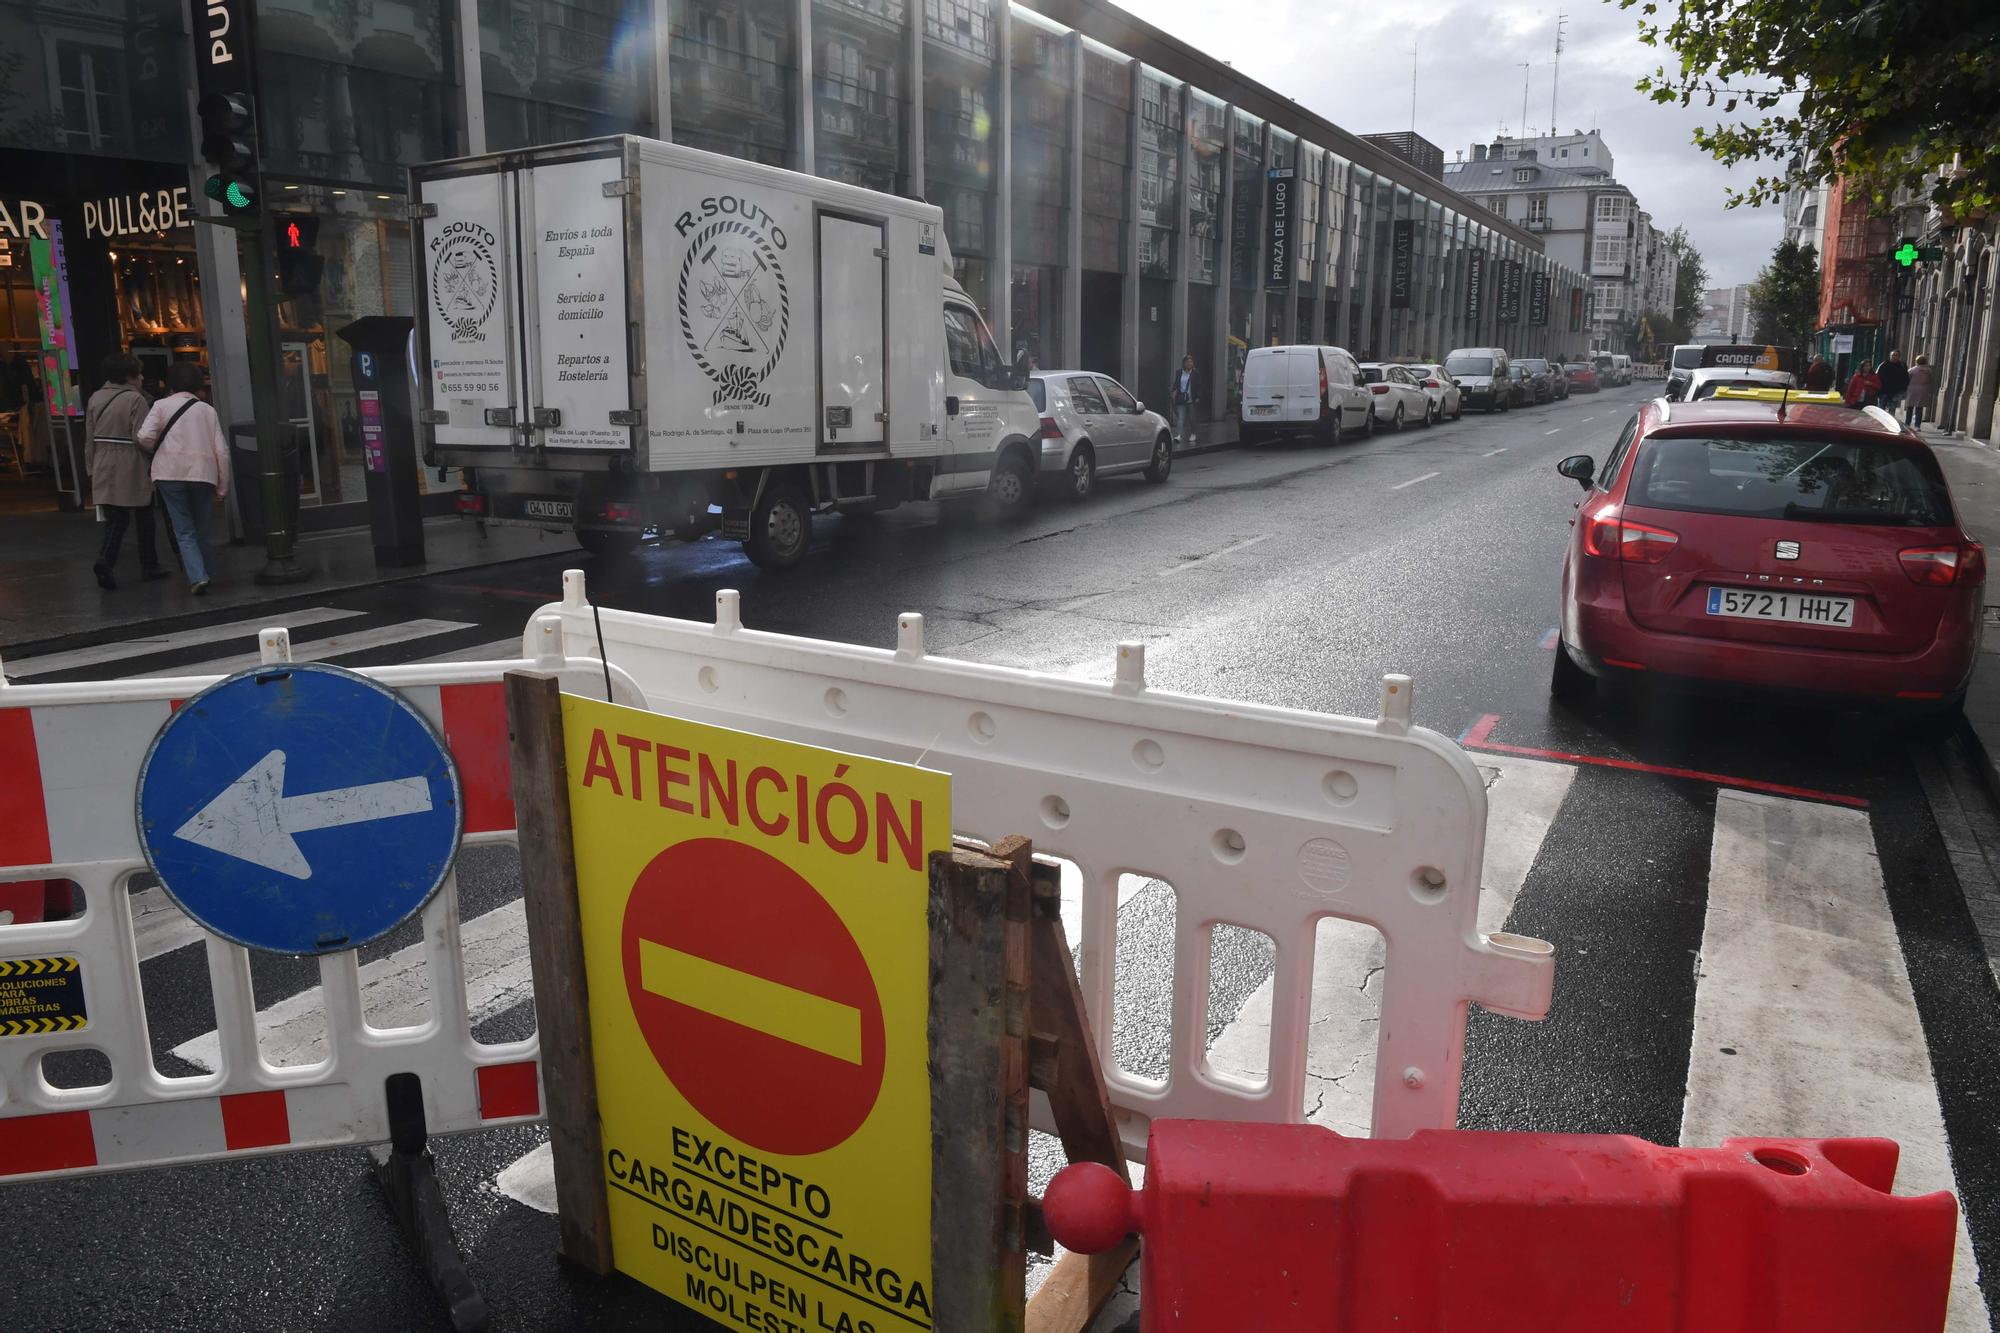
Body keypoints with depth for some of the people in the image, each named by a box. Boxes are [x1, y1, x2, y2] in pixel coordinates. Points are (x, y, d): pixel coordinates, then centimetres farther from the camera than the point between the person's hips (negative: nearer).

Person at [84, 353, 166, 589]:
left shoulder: (95, 399, 7)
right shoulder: (135, 399, -12)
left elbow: (89, 439, 10)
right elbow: (141, 438, -18)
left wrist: (91, 469, 16)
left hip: (104, 471, 5)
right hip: (133, 471, -5)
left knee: (115, 520, 7)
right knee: (144, 520, 11)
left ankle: (105, 559, -15)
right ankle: (149, 566, 20)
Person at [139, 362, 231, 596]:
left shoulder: (162, 405, 6)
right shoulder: (208, 410, 11)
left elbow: (145, 437, -8)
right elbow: (222, 451, 5)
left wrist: (156, 448, 16)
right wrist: (222, 486, 10)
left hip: (171, 473, -1)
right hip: (203, 473, 2)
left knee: (184, 530, 1)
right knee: (201, 529, 15)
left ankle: (197, 577, -13)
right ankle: (202, 574, 21)